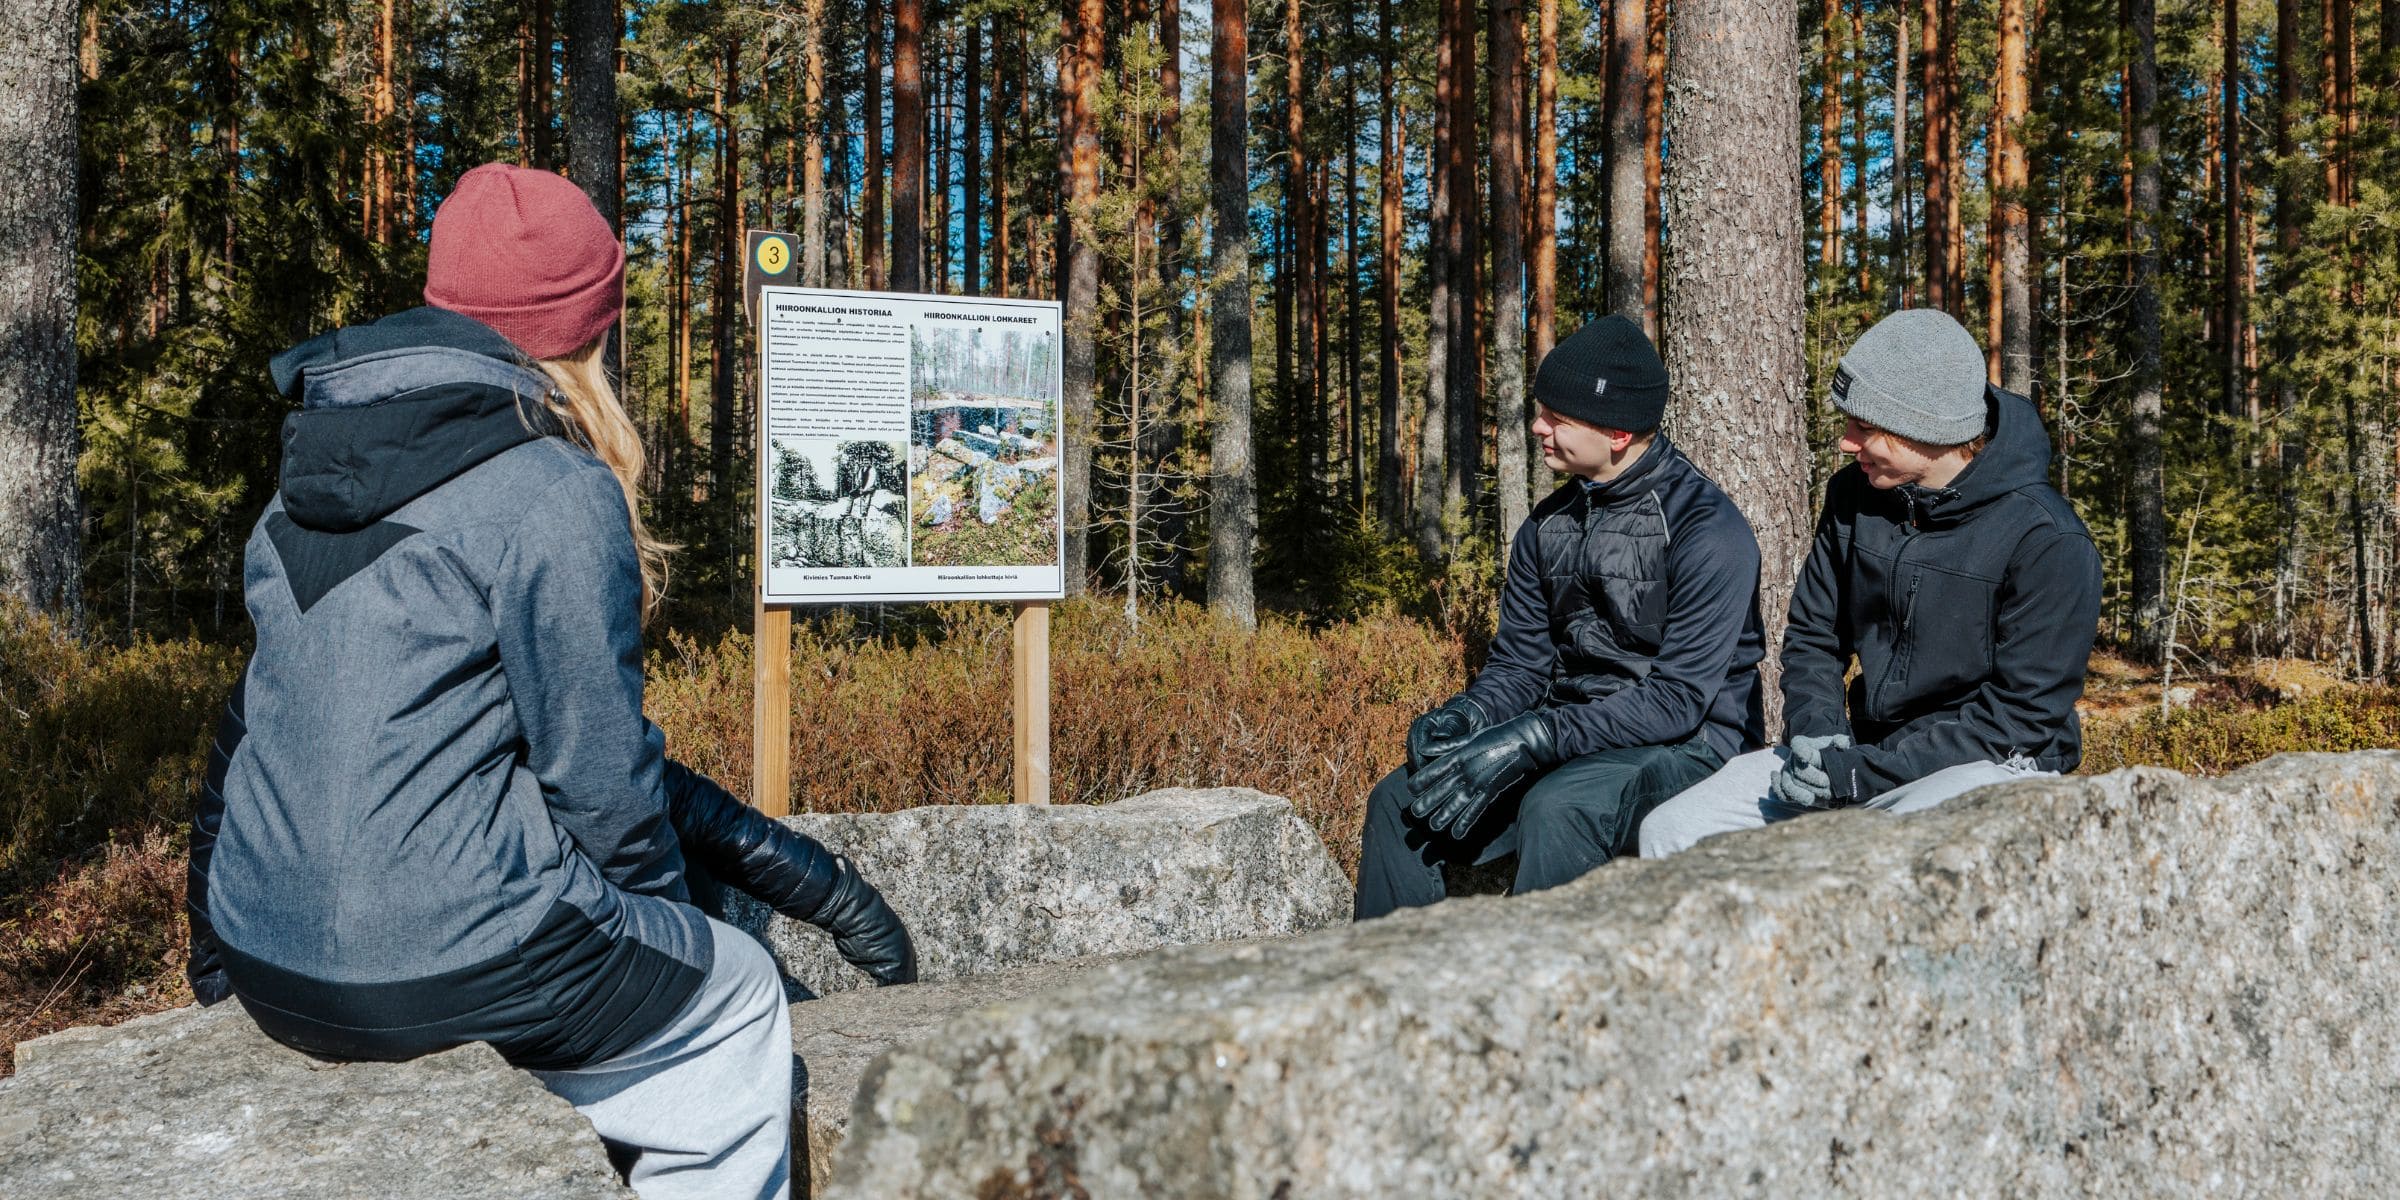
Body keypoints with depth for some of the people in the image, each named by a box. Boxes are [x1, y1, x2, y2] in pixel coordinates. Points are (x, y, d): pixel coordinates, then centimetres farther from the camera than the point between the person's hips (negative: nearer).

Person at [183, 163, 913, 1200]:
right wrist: (664, 905, 5)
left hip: (268, 962, 8)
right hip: (444, 964, -8)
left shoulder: (310, 487, 10)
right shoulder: (558, 494, -14)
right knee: (735, 999, 15)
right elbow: (596, 764, -12)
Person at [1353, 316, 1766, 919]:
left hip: (1687, 747, -6)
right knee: (1400, 799, -12)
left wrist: (1530, 739, -27)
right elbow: (1519, 665, 12)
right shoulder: (1546, 527, 8)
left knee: (1556, 807, -36)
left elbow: (1679, 697, -20)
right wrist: (1462, 717, -12)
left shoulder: (1708, 529, -14)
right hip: (1567, 741, 7)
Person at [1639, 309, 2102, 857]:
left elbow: (2022, 714, -15)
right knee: (1670, 833, -9)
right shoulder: (1853, 496, 4)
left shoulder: (2047, 540, -14)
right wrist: (1815, 731, -8)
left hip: (1991, 761, -6)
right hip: (1863, 745, 6)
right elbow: (1811, 636, 14)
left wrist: (1868, 772, -21)